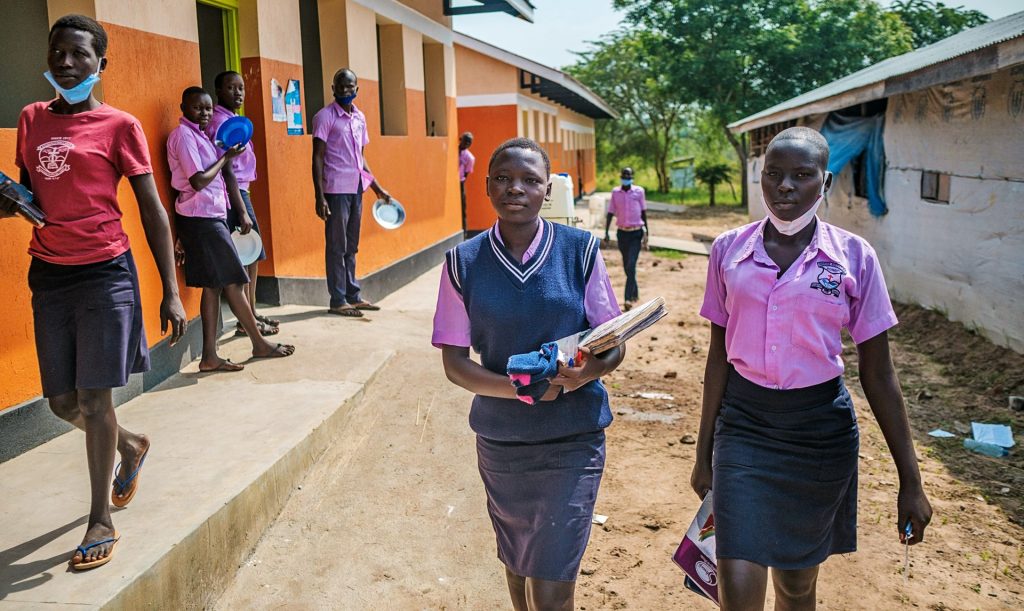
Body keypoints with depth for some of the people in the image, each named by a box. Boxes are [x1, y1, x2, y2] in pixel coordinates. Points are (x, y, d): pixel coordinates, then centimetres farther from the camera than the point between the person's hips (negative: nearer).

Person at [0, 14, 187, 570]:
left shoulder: (119, 126, -4)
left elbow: (153, 212, -3)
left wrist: (171, 292, -8)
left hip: (105, 273, -5)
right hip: (48, 274, 5)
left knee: (94, 399, -2)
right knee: (63, 402, 10)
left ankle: (101, 520, 13)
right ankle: (131, 446, 41)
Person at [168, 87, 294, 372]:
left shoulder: (198, 135, 18)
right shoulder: (183, 135, -11)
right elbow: (199, 181, -18)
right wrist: (226, 157, -7)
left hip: (210, 216, 9)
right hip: (201, 218, -9)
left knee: (213, 286, 6)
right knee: (231, 282, -1)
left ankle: (210, 356, 8)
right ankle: (259, 344, 11)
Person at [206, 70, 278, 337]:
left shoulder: (232, 120, 15)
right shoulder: (220, 122, -14)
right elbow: (227, 170, -19)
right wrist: (242, 211, -21)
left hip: (241, 191, 10)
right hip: (232, 194, -10)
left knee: (253, 255, 14)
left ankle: (252, 312, 24)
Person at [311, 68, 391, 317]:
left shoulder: (359, 118, 13)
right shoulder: (325, 116, -7)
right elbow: (318, 158, -10)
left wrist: (378, 189, 17)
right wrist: (320, 197, -16)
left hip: (356, 189, 7)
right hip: (336, 190, -6)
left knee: (351, 247, 13)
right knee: (337, 247, -1)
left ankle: (353, 296, 21)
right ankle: (338, 301, 5)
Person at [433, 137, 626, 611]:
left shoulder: (580, 250, -7)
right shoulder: (464, 262, -4)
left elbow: (615, 346, -2)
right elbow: (454, 362, -3)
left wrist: (586, 372, -25)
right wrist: (515, 388, -21)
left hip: (573, 441, -2)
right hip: (500, 441, 2)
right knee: (516, 566, 21)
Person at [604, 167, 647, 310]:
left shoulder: (639, 191, -2)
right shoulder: (615, 192, 3)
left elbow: (643, 212, 3)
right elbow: (610, 213, 6)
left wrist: (646, 232, 3)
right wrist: (606, 232, -1)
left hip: (636, 233, -3)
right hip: (622, 233, 3)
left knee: (631, 266, -13)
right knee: (626, 266, 12)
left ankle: (628, 298, -13)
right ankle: (635, 293, 29)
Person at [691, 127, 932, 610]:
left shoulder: (853, 256, -6)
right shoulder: (729, 250, -2)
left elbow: (877, 374, -2)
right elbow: (719, 356, 6)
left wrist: (910, 481, -1)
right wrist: (704, 453, 10)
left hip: (820, 428, 0)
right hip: (744, 424, 1)